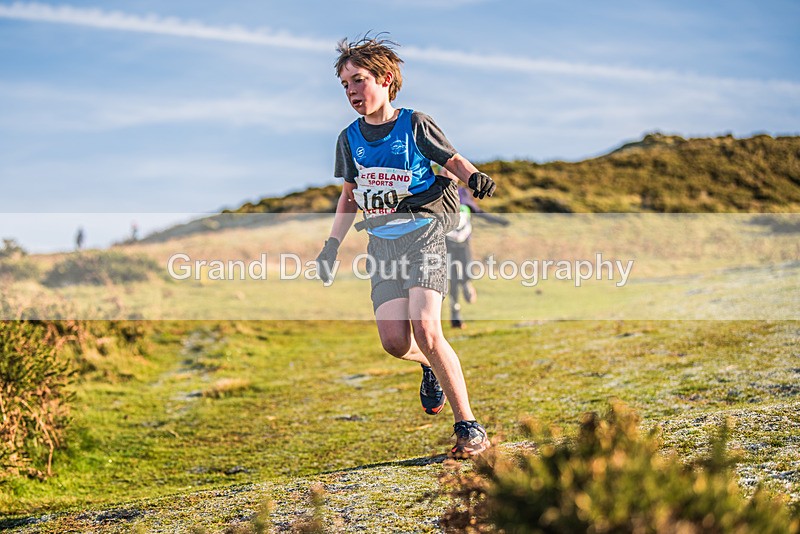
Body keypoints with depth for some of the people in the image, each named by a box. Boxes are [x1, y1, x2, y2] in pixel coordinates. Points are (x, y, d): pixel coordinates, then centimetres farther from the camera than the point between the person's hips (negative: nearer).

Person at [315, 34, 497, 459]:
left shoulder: (414, 123, -4)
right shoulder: (349, 139, 10)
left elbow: (453, 160, 6)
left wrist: (475, 177, -16)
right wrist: (332, 245, 16)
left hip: (422, 235, -4)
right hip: (381, 244, 4)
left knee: (425, 331, -21)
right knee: (394, 341, -9)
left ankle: (469, 428, -10)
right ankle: (432, 366, 29)